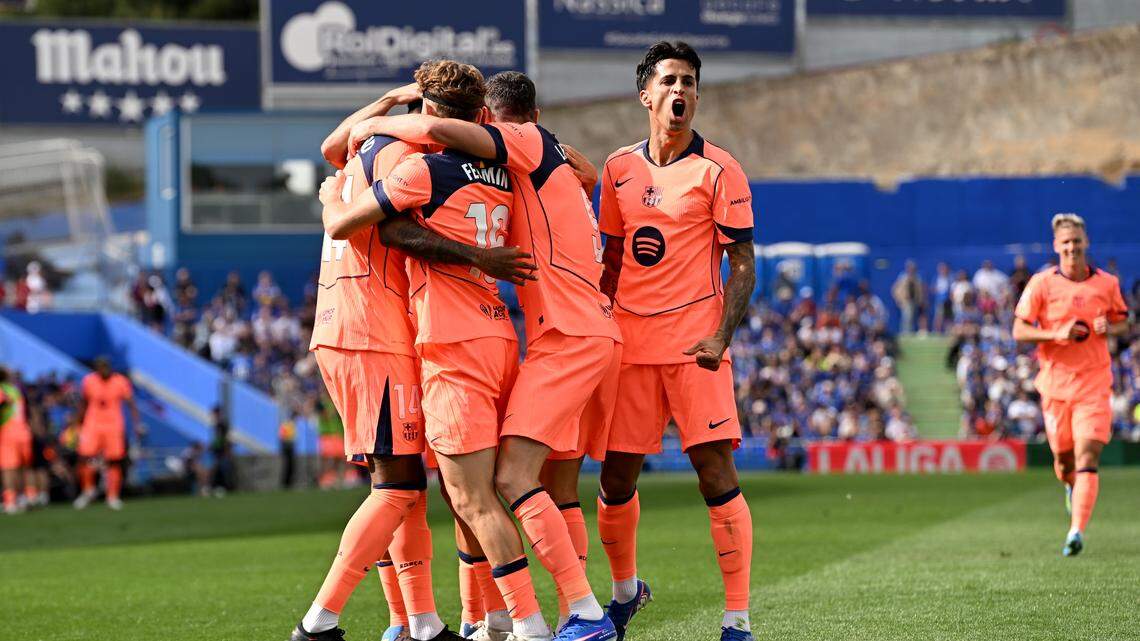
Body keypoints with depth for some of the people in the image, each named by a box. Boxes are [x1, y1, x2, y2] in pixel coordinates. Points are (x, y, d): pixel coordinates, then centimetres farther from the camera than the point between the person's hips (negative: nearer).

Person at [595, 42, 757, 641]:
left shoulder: (718, 170, -2)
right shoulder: (619, 169, 10)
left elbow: (742, 266, -4)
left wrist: (720, 338, -16)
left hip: (694, 340, -4)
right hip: (629, 343, 4)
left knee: (716, 473, -11)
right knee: (616, 480, 6)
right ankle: (625, 590, 31)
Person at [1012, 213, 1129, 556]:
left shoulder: (1107, 283, 4)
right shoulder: (1041, 283, -2)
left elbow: (1122, 322, 18)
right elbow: (1019, 331, -3)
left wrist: (1109, 328, -6)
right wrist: (1057, 334, -18)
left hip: (1094, 383, 0)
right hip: (1055, 383, 0)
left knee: (1087, 458, -15)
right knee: (1063, 460, 10)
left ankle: (1076, 532, -20)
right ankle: (1072, 487, 47)